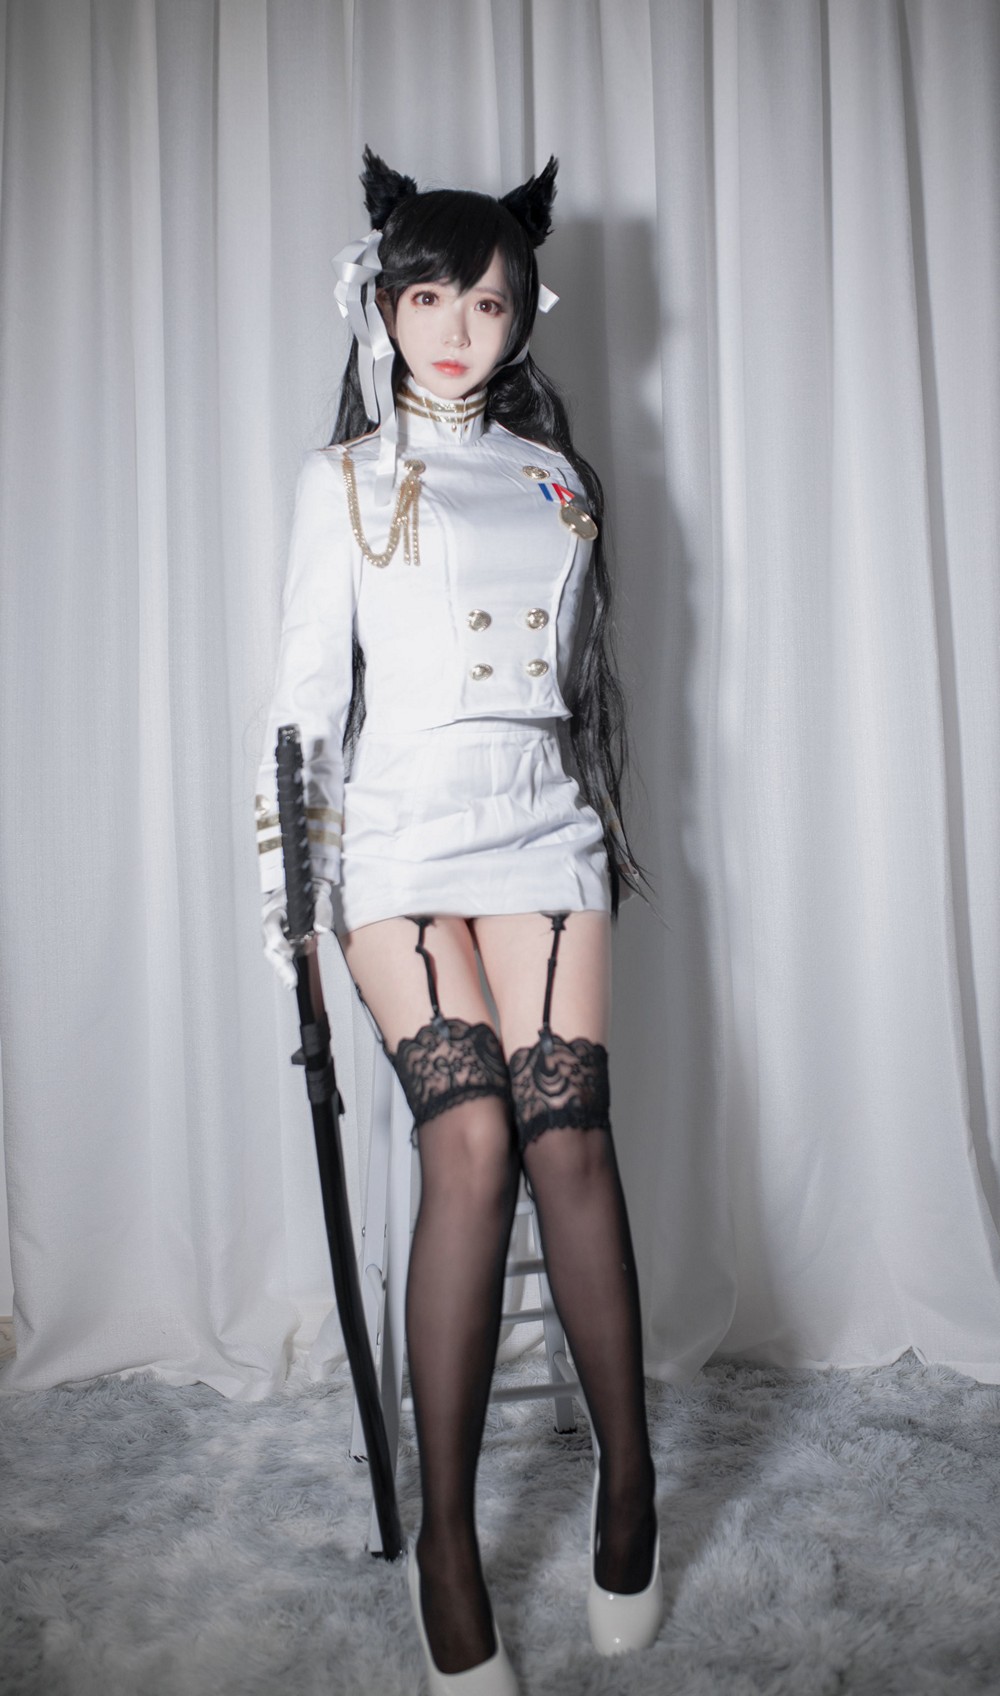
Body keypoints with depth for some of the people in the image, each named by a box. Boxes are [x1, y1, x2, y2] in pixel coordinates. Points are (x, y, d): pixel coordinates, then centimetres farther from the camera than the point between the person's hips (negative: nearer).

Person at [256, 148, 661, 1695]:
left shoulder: (560, 478, 18)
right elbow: (307, 683, 3)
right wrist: (286, 868, -3)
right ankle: (445, 1539, -1)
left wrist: (613, 824, 21)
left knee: (567, 1132, -10)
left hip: (543, 825, 3)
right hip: (400, 831, -2)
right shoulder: (345, 480, 9)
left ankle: (628, 1477, 9)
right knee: (473, 1143, -15)